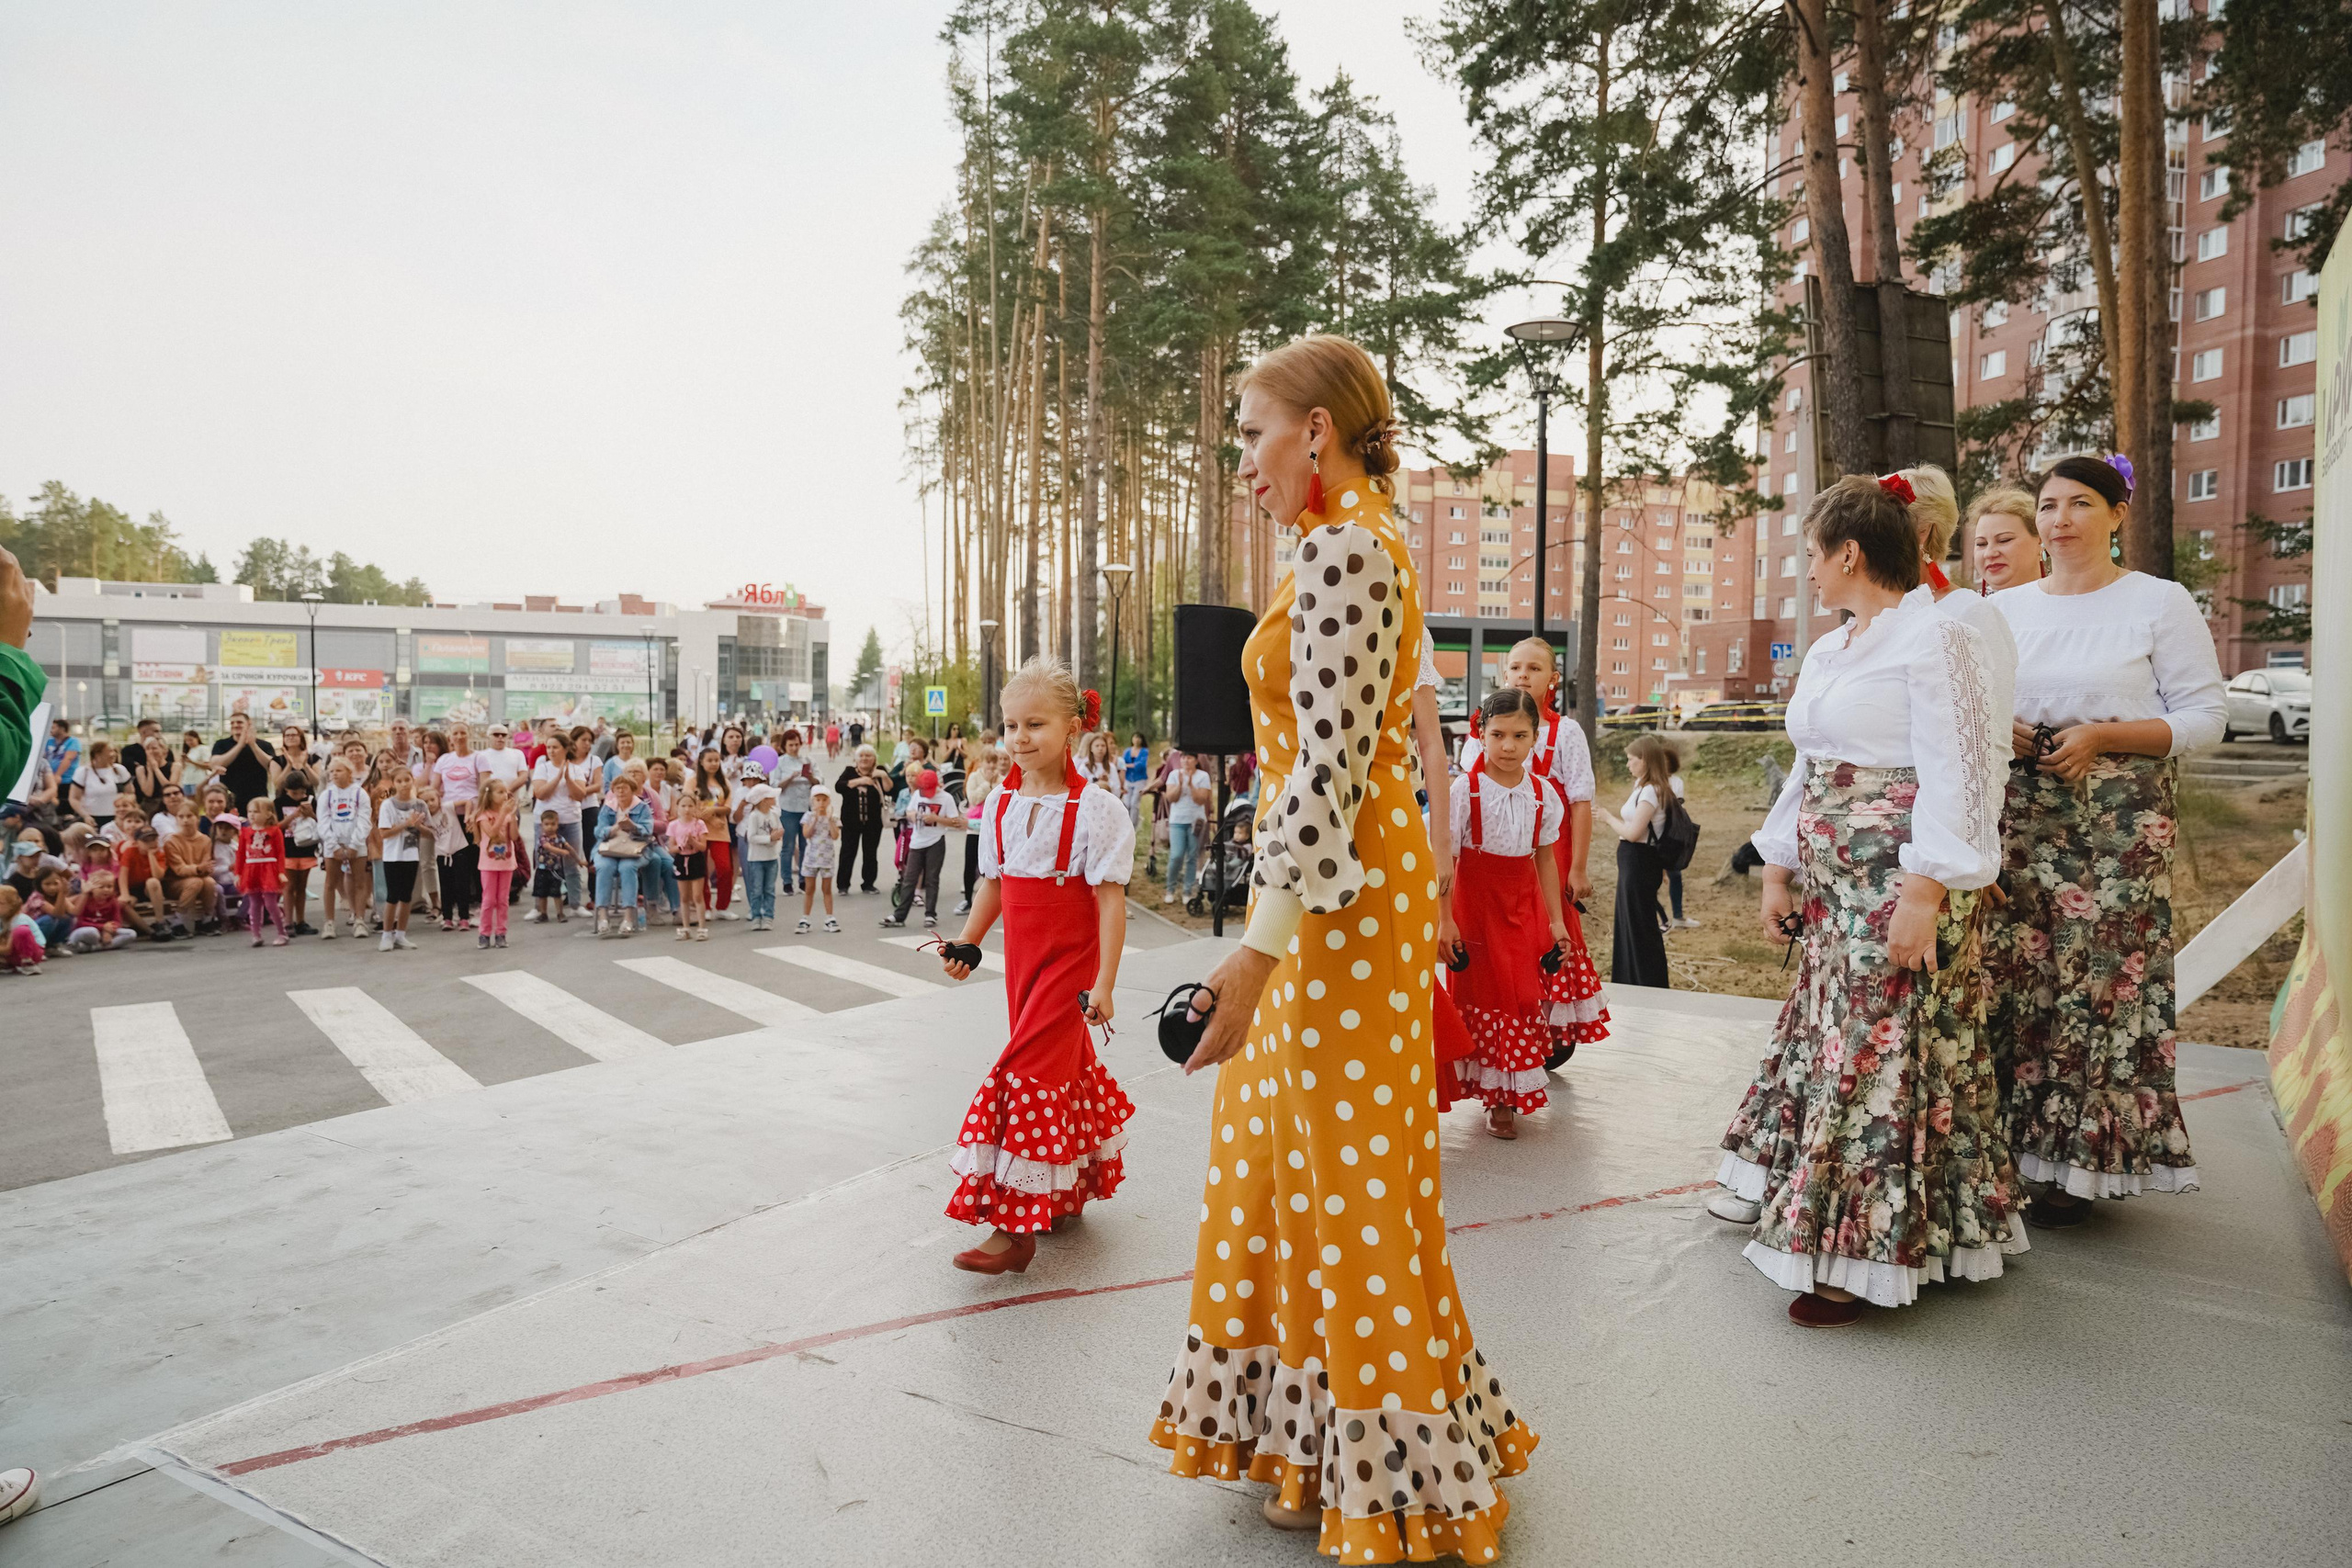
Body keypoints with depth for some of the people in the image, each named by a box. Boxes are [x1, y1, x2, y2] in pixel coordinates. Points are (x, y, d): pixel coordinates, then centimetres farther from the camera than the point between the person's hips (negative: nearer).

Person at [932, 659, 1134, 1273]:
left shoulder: (1095, 809, -15)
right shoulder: (1000, 802, 3)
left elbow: (1110, 900, -16)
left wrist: (1103, 985, -18)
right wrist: (967, 942, 0)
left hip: (1070, 960, -6)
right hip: (1022, 957, 6)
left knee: (1032, 1070, -10)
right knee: (1059, 1062, 16)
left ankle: (1016, 1226, -3)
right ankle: (1066, 1191, 34)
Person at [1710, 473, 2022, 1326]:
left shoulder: (1935, 636, -10)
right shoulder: (1828, 651, 16)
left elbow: (1955, 774, -17)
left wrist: (1924, 892, -22)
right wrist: (1779, 872, 17)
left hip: (1902, 890, -9)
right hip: (1834, 889, 9)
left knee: (1882, 1056, -4)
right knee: (1830, 1044, 13)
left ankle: (1864, 1254, 6)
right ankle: (1830, 1217, 27)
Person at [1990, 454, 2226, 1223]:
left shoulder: (2161, 603, 2)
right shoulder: (2005, 607, 13)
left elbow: (2206, 715, -2)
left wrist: (2102, 736, -16)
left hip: (2118, 822, -3)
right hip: (2017, 814, 4)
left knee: (2099, 983, -4)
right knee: (2010, 978, 0)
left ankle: (2081, 1163, 8)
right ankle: (2012, 1148, 11)